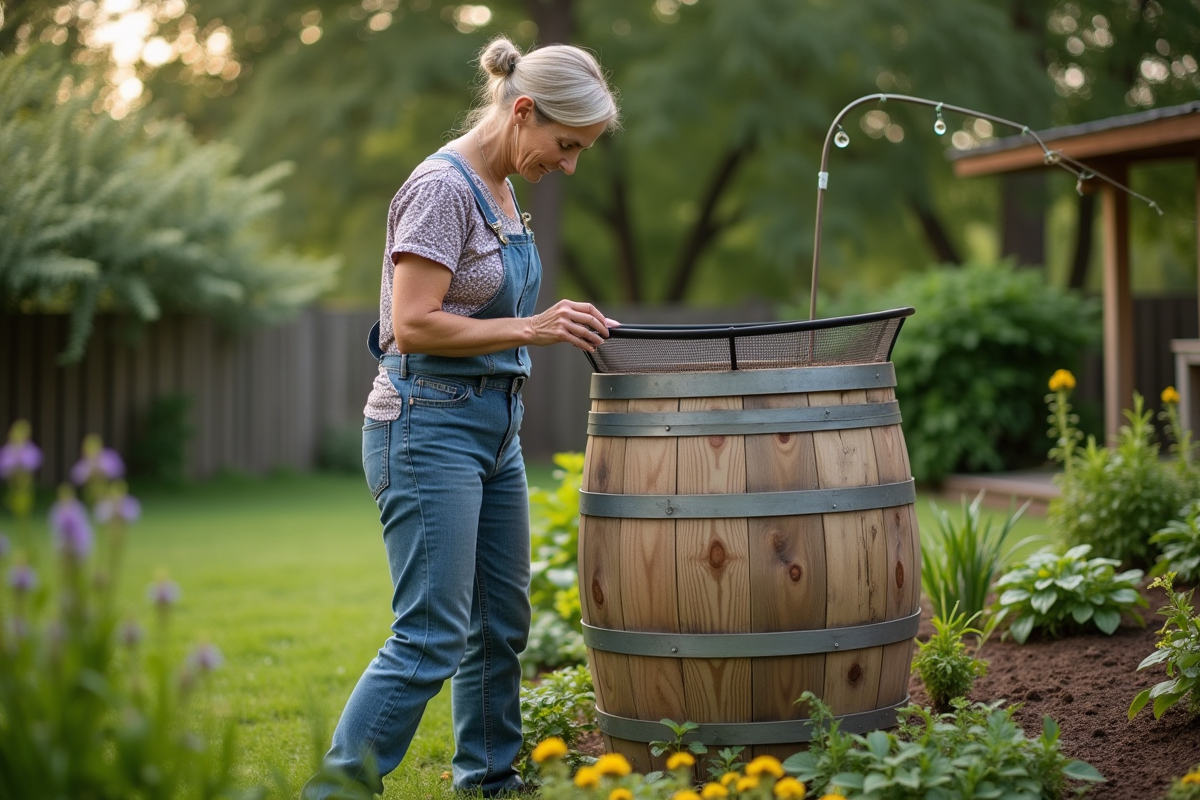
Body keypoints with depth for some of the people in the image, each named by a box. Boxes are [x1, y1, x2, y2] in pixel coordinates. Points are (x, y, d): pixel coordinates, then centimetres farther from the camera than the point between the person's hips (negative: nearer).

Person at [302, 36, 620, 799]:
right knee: (431, 639, -11)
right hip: (430, 427, -9)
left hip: (493, 427, 10)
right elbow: (414, 326, -21)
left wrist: (559, 326, 9)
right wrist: (531, 328, -21)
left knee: (501, 625, 16)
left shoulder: (499, 188, 13)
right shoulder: (443, 187, -16)